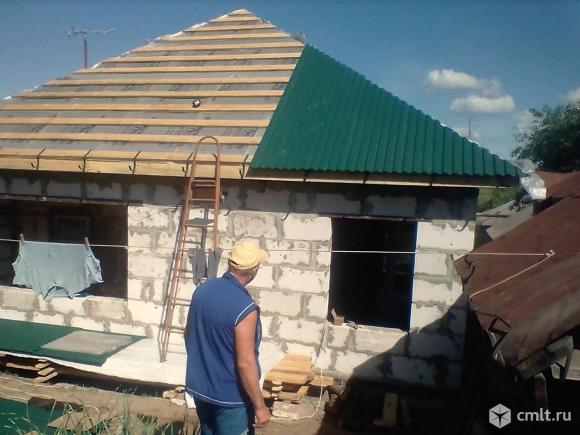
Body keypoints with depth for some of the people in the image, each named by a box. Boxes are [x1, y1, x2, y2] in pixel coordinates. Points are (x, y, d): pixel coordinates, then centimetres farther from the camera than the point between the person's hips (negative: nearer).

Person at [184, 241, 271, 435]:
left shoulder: (203, 289, -5)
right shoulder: (245, 308, -27)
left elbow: (189, 335, 7)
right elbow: (245, 363, -25)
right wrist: (260, 406, -14)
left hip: (199, 387, 7)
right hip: (230, 397, -7)